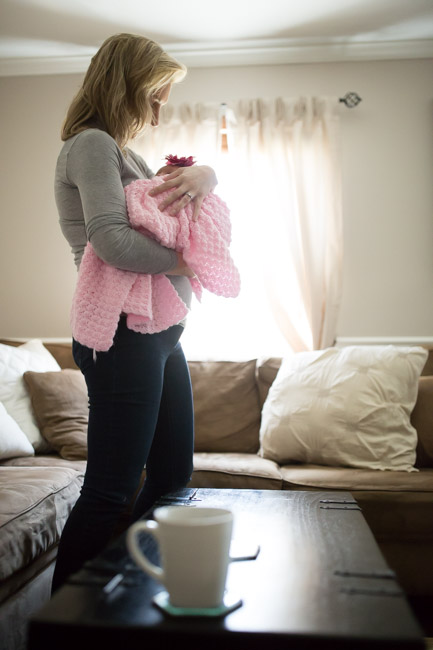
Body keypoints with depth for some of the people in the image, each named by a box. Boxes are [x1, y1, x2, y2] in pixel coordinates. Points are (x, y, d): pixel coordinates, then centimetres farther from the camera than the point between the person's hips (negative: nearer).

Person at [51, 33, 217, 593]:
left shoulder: (124, 152, 20)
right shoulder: (91, 144, -8)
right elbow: (111, 241, -23)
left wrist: (203, 174, 2)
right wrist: (183, 261, -9)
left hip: (161, 336, 10)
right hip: (124, 336, -10)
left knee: (174, 476, 15)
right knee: (109, 493, -4)